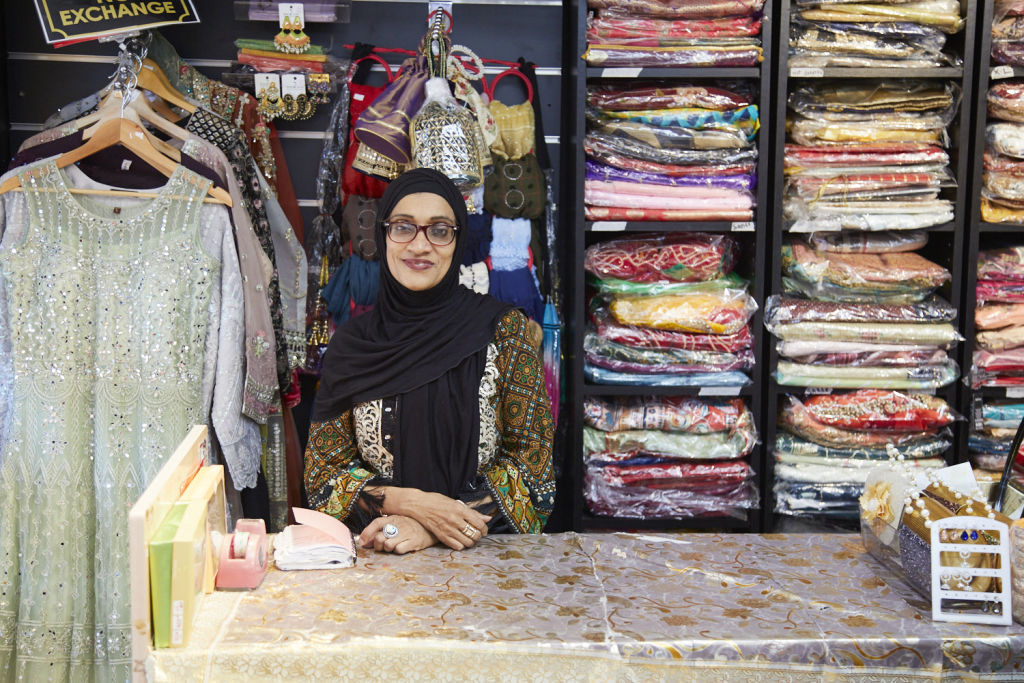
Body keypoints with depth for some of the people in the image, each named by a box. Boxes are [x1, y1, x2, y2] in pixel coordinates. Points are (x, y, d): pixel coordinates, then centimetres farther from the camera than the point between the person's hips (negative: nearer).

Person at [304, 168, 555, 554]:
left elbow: (532, 462, -2)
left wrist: (430, 529, -12)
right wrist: (411, 503, -13)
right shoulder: (352, 344, 3)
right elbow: (323, 471, 5)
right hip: (376, 550, 1)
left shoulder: (503, 330, -1)